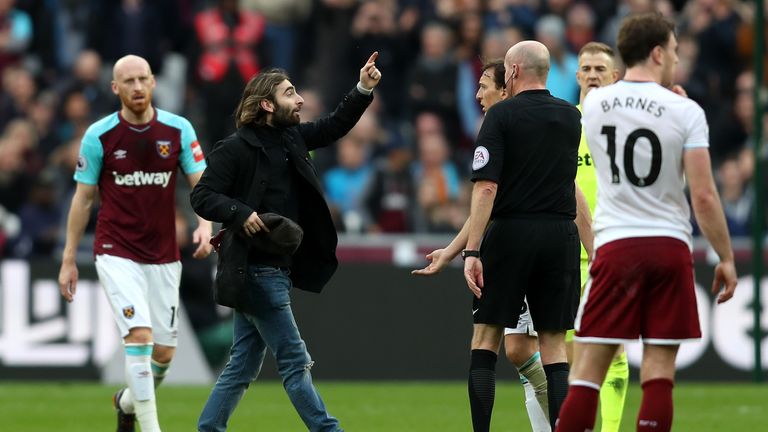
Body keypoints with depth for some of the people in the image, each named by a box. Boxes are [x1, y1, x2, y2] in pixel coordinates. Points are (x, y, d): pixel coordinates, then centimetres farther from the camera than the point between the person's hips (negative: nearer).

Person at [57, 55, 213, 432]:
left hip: (163, 256, 3)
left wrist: (205, 225, -20)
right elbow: (83, 198, 2)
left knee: (164, 351, 7)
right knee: (140, 335, -21)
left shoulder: (178, 130, -2)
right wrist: (68, 260, 3)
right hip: (116, 254, -3)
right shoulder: (98, 136, -6)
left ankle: (128, 401, 37)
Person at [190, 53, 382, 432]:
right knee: (295, 361, -7)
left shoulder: (291, 138, 12)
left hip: (275, 270, 9)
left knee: (244, 365, 12)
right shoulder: (236, 149, -11)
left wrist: (363, 89, 8)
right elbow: (202, 196, -13)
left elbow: (335, 126, 21)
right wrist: (240, 213, -27)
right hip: (255, 271, -9)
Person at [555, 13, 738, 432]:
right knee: (658, 376, 1)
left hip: (614, 245, 1)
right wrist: (726, 259, 1)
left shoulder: (593, 104, 4)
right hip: (670, 246, -1)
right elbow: (704, 197, -8)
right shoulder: (685, 111, -5)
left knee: (587, 372, 0)